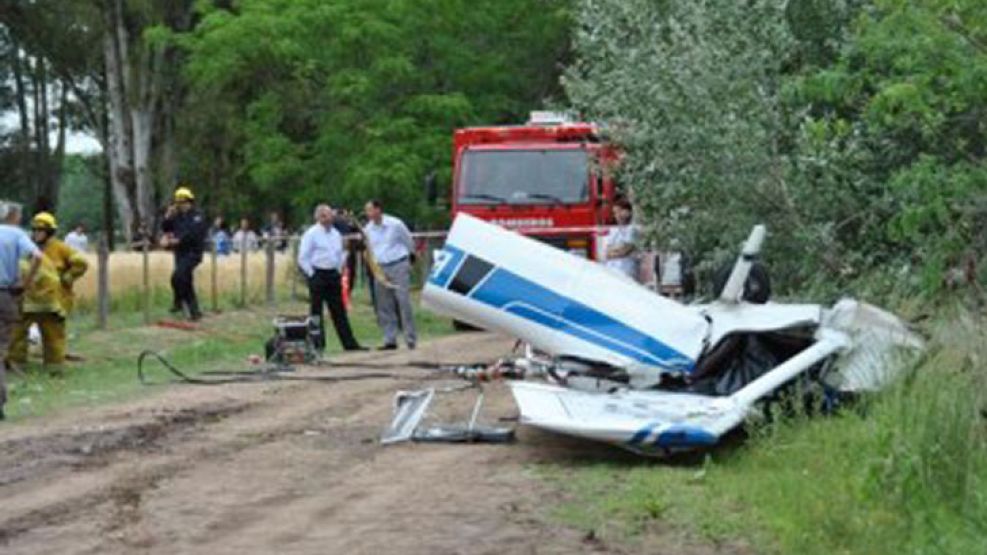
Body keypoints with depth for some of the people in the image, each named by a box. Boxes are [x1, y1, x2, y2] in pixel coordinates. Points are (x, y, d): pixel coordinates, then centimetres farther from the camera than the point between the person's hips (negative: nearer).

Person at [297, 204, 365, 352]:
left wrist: (338, 269, 12)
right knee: (315, 311, -1)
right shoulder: (311, 234, -6)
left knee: (339, 311, 7)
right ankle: (317, 345, 3)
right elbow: (303, 258, -8)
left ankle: (349, 343, 8)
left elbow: (341, 253, 24)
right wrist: (311, 273, -11)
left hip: (333, 275, 6)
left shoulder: (336, 234, 13)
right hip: (317, 275, -6)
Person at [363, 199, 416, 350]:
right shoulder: (368, 229, 6)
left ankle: (411, 340, -5)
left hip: (398, 267, -5)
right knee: (384, 308, 4)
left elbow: (409, 243, 7)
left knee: (404, 303, -9)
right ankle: (390, 340, 10)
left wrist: (409, 260, 18)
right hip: (380, 269, 5)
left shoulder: (395, 224, -7)